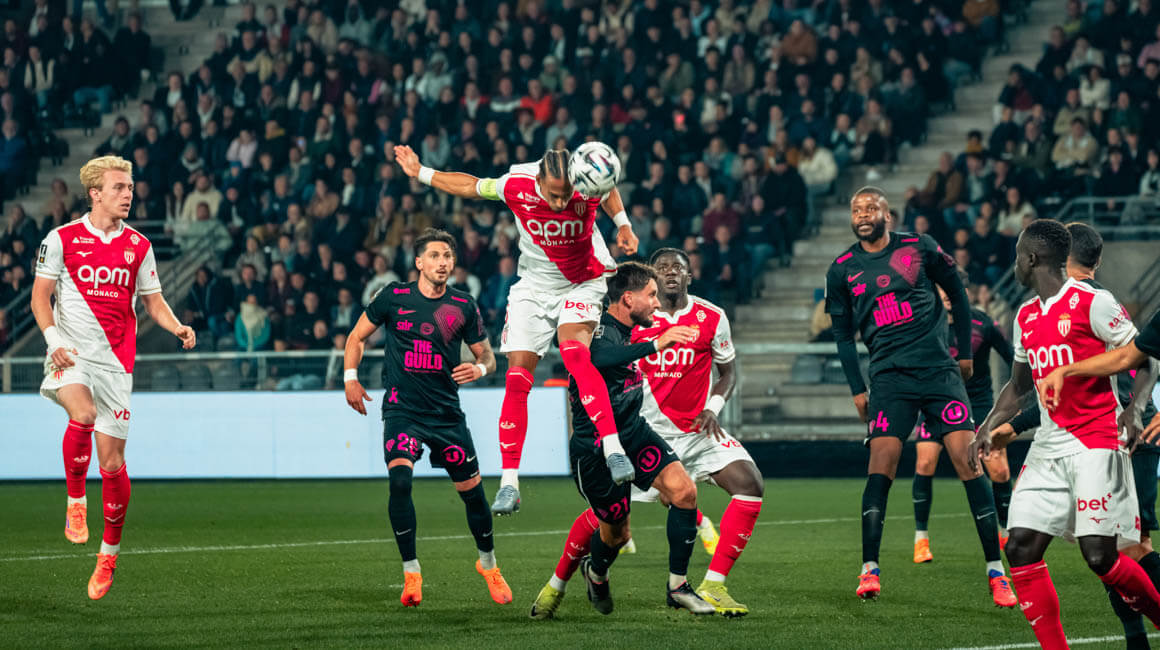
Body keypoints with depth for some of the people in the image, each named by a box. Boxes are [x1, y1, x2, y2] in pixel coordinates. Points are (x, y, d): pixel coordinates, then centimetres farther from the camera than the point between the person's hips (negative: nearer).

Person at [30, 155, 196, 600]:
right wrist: (53, 338, -13)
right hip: (72, 355, -2)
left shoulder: (138, 246, 10)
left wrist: (178, 328, -4)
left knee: (112, 461, 0)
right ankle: (75, 500, -14)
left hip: (115, 360, 3)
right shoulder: (62, 239, 2)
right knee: (82, 414, -35)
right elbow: (40, 296, 4)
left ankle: (109, 552, 16)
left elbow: (153, 300, 16)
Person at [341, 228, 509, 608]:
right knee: (399, 481, -23)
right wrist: (350, 378, -2)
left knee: (472, 491, 5)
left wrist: (479, 368, -12)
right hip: (402, 408, -2)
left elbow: (486, 355, 11)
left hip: (447, 412, 2)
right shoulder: (394, 298, -3)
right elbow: (357, 336, 10)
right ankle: (411, 573, -11)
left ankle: (488, 564, 31)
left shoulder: (464, 307, 1)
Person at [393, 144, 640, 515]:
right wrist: (420, 173, 1)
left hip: (582, 283, -2)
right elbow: (470, 187, -1)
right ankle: (509, 483, -1)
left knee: (574, 353, -30)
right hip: (534, 286, 2)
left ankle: (613, 449, -32)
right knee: (516, 379, -6)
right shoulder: (516, 186, -22)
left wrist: (623, 226, -7)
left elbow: (609, 193, 4)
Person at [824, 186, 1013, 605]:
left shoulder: (919, 249, 3)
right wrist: (857, 388, 8)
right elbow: (843, 333, 15)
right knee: (881, 463, -14)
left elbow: (956, 293, 14)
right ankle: (869, 569, -8)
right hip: (889, 377, 1)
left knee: (967, 459, -8)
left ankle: (995, 571, -5)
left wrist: (965, 351, 13)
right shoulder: (842, 270, 7)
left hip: (939, 370, -1)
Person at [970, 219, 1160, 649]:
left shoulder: (1091, 303, -9)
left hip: (1096, 446, -7)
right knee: (1020, 548, -5)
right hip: (1049, 448, 7)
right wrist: (989, 427, 14)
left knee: (1100, 556, -12)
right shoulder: (1026, 317, 14)